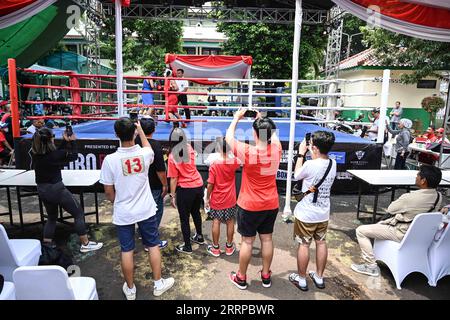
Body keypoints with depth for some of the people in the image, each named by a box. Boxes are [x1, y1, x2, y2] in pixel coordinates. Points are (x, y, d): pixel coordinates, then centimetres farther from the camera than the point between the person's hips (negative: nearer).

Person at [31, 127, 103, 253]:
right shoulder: (53, 155, -23)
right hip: (56, 188, -7)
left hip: (42, 189, 7)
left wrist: (65, 141, 8)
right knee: (79, 213, 7)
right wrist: (72, 142, 4)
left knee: (51, 216, 26)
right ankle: (85, 244, 14)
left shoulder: (35, 154, -4)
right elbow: (74, 156, -7)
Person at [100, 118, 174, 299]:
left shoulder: (110, 159, -16)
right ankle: (158, 284, 29)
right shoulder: (144, 154, -13)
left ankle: (130, 289, 30)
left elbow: (108, 192, -7)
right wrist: (141, 131, 26)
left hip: (123, 213, 0)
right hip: (146, 210, 1)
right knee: (153, 246, 15)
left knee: (126, 251, 13)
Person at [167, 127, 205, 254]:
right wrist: (178, 129, 30)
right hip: (199, 186, 6)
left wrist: (172, 195, -2)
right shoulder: (190, 149, -2)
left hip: (185, 190, -6)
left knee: (184, 218, 10)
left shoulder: (172, 157, -14)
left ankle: (187, 247, 22)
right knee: (196, 212, 27)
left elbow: (174, 179, -12)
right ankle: (199, 237, 45)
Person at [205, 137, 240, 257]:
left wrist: (207, 198, -3)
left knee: (216, 222, 8)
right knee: (230, 222, 13)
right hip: (230, 199, 2)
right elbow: (240, 163, 16)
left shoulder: (214, 164, -16)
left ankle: (215, 248, 19)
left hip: (216, 200, -2)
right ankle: (229, 247, 25)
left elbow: (210, 184, -14)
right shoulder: (234, 162, -10)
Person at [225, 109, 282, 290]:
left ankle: (241, 278, 24)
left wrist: (237, 117, 6)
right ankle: (266, 276, 31)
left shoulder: (247, 152, -22)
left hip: (249, 206, -4)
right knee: (267, 239, 15)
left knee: (247, 241, 8)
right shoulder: (276, 150, -10)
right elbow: (273, 135, 15)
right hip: (271, 205, 4)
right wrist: (261, 120, 19)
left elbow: (229, 137, -5)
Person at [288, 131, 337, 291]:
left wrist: (301, 153, 0)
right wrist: (310, 153, 5)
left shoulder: (310, 165, -24)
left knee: (304, 245, 8)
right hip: (323, 212, 6)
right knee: (321, 243, 18)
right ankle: (319, 277, 32)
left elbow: (297, 175, -5)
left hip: (306, 214, -6)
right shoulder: (333, 163, -4)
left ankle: (301, 279, 22)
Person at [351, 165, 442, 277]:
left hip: (402, 234, -8)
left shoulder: (410, 197, -31)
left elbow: (390, 210, -13)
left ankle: (371, 266, 0)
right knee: (381, 223, 32)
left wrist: (403, 198, 2)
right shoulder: (439, 196, -9)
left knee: (361, 231, -4)